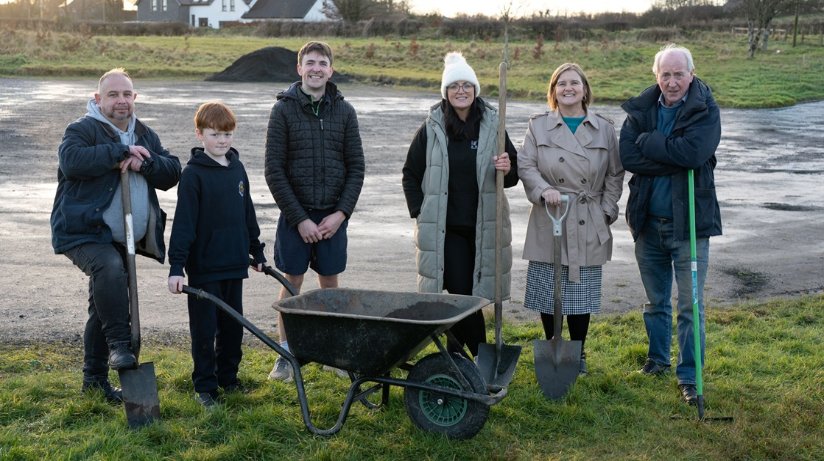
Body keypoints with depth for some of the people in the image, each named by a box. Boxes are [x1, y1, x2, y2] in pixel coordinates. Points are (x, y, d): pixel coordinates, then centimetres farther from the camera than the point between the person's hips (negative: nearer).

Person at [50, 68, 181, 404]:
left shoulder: (146, 136, 14)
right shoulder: (82, 129, -5)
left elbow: (172, 173, 3)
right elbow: (71, 160, -26)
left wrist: (143, 163, -16)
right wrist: (121, 152, -23)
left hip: (123, 238, 7)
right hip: (85, 232, -6)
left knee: (105, 306, 13)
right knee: (110, 268, -36)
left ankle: (95, 377, 25)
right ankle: (120, 345, -27)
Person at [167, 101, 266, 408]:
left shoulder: (237, 168, 9)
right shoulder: (193, 173, -11)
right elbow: (183, 222, -15)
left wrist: (257, 252, 21)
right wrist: (176, 266, -20)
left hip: (234, 265, 6)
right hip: (204, 267, -6)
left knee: (233, 325, 14)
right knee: (204, 329, 3)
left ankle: (228, 377, 28)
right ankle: (205, 387, 14)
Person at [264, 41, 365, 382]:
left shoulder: (344, 111, 3)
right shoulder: (284, 109, -4)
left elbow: (357, 167, 4)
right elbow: (274, 171, -7)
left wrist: (341, 213, -7)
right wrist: (300, 218, -11)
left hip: (334, 215, 2)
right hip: (295, 215, -2)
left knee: (330, 283, 11)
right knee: (292, 283, 5)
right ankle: (286, 355, 16)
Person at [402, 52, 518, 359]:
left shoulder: (492, 126, 3)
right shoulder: (431, 129, 0)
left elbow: (513, 174, 9)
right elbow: (411, 174, 8)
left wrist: (507, 170, -14)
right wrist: (419, 213, 0)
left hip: (483, 226, 2)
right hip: (445, 227, -2)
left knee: (464, 292, 9)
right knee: (461, 292, -6)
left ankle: (455, 352, 26)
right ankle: (480, 354, 6)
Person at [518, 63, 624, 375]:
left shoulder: (604, 129, 6)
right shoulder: (539, 126, 4)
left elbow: (615, 174, 9)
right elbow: (525, 165, -1)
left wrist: (607, 211, 1)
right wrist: (544, 190, -18)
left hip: (588, 226, 0)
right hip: (548, 223, 0)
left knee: (582, 293, 6)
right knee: (548, 292, 6)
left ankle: (578, 355, 22)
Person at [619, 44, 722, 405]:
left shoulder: (705, 111, -8)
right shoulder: (641, 110, 1)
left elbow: (694, 152, -25)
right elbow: (627, 156, -12)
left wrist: (649, 142, -15)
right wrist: (674, 159, -18)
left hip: (689, 222, -3)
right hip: (648, 222, 4)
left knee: (691, 305, 0)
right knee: (656, 301, 19)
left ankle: (689, 377, 12)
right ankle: (658, 358, 38)